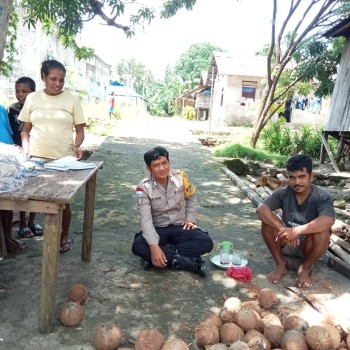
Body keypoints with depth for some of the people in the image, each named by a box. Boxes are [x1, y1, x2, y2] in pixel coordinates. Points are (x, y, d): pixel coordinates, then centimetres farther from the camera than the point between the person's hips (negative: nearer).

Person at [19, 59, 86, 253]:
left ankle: (64, 237, 25)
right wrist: (26, 149, -4)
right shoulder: (32, 98, 7)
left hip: (64, 159, -1)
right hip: (37, 158, 2)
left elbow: (79, 130, 4)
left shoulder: (71, 99, 2)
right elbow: (25, 129, 11)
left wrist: (76, 146, -15)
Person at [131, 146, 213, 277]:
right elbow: (145, 219, -24)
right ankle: (185, 260, -27)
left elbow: (191, 198, 10)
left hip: (179, 227, 2)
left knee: (206, 243, -23)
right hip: (157, 229, -1)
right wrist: (154, 246, -35)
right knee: (138, 246, -33)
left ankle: (169, 254, -18)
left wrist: (190, 219, 0)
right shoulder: (144, 187, -18)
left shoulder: (180, 176, -10)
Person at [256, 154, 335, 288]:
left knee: (323, 231, -33)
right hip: (286, 243, 2)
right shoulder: (283, 193, -13)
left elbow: (328, 221, -40)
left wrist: (296, 230, -48)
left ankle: (305, 268, -6)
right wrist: (283, 229, -40)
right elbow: (261, 209, -28)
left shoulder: (322, 197, -20)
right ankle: (280, 264, -5)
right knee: (267, 222, -24)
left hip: (309, 247, -1)